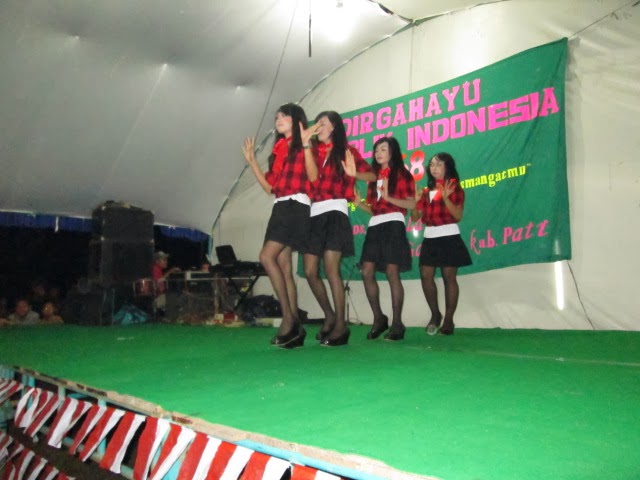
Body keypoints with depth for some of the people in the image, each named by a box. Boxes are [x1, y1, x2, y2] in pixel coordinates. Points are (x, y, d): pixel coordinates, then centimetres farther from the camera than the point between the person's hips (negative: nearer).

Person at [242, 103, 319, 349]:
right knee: (283, 266, 0)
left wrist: (305, 145, -19)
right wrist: (251, 161, 19)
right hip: (280, 208, 8)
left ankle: (288, 317, -16)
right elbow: (270, 186, 18)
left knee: (267, 257, -21)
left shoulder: (302, 146, 1)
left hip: (296, 207, -8)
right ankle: (295, 324, 0)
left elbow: (313, 177, -15)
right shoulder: (278, 149, 22)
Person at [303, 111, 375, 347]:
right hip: (314, 215, 6)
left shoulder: (345, 151, 6)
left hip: (334, 213, -5)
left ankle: (341, 325, -3)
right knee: (310, 272, 2)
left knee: (331, 270, -11)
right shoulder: (314, 152, 19)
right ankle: (329, 316, 19)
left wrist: (354, 174, -18)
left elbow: (373, 176, -1)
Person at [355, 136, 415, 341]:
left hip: (393, 225, -6)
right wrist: (358, 202, 3)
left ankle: (397, 323, -3)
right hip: (374, 227, 6)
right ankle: (379, 318, 7)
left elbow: (412, 204, -5)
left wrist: (389, 197, -15)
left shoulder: (401, 174, 5)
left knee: (392, 273, -10)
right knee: (367, 272, -4)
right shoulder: (374, 176, 22)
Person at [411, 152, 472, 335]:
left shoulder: (454, 187, 3)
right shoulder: (427, 191, 16)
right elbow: (415, 217, 12)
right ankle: (435, 314, 15)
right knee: (426, 276, -1)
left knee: (449, 277, -3)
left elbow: (458, 215, -10)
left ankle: (448, 319, 4)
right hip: (430, 238, 5)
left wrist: (445, 198, -23)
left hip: (449, 237, -5)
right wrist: (416, 201, -5)